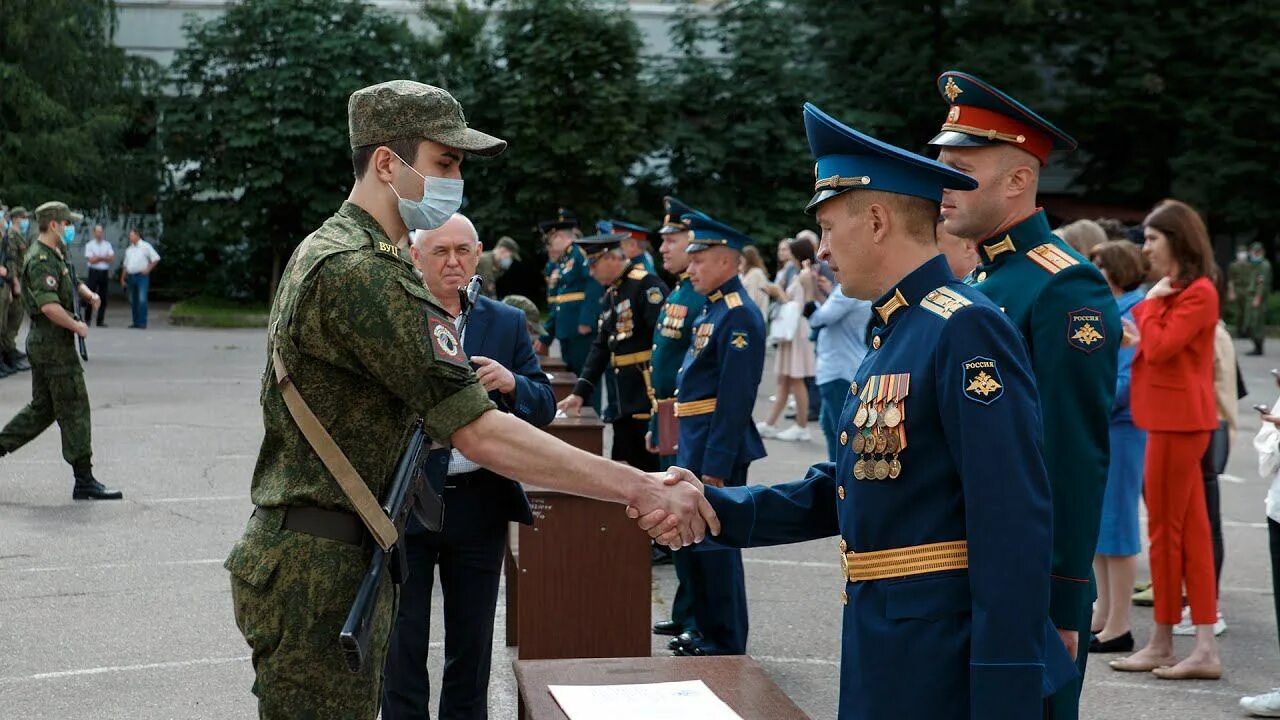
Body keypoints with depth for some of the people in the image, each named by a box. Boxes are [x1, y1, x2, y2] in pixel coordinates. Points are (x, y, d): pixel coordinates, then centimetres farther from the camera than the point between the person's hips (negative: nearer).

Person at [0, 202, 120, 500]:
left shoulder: (56, 255, 15)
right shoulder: (41, 260, -17)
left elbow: (72, 283, 30)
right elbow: (48, 305, -30)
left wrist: (89, 294, 8)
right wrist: (76, 326, -18)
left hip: (43, 342, 10)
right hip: (53, 344, -10)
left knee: (42, 407, 17)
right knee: (74, 409, -6)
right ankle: (84, 481, -4)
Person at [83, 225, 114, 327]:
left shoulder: (107, 245, 12)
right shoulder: (89, 245, 2)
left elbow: (111, 257, -1)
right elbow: (91, 260, -8)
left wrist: (98, 257, -9)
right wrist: (104, 258, -2)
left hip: (105, 272, 3)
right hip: (94, 272, -3)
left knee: (103, 297, 3)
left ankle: (100, 320, 7)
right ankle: (87, 319, 0)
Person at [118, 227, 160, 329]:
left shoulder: (145, 246, -1)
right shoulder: (129, 249, 17)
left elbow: (156, 258, -3)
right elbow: (125, 266, 20)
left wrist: (148, 269, -8)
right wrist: (122, 278, 14)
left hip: (142, 276, -6)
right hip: (131, 277, 6)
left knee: (142, 300, -14)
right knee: (133, 301, 7)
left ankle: (142, 323, -14)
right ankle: (136, 322, 14)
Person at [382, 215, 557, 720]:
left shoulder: (508, 323, 6)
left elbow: (544, 407, 2)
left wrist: (510, 383, -18)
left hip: (478, 505, 3)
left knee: (472, 644, 13)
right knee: (403, 645, 6)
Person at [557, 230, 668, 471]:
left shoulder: (646, 285, -12)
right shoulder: (611, 294, 16)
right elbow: (601, 347, 19)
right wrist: (580, 392, 13)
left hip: (650, 395, -9)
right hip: (626, 398, 9)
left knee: (655, 467, -4)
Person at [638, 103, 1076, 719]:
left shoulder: (966, 330, -18)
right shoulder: (891, 335, 13)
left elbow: (1015, 529, -23)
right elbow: (843, 491, 15)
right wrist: (713, 507, 4)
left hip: (943, 659, -9)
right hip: (878, 644, 9)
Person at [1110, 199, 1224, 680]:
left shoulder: (1199, 292, -13)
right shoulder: (1173, 291, 17)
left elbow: (1160, 347, -21)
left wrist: (1151, 301, -10)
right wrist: (1137, 338, 5)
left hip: (1179, 420, -10)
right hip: (1173, 419, 10)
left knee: (1165, 531, -3)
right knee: (1190, 532, 8)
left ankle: (1162, 644, 7)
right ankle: (1205, 649, 10)